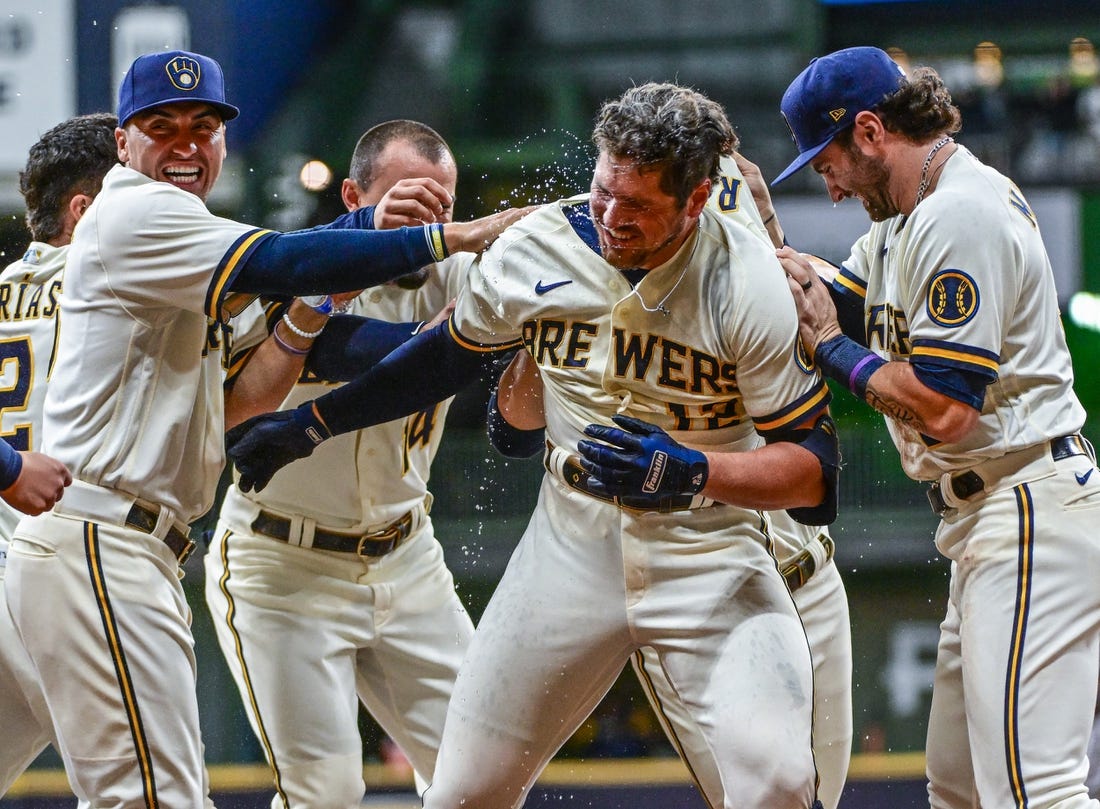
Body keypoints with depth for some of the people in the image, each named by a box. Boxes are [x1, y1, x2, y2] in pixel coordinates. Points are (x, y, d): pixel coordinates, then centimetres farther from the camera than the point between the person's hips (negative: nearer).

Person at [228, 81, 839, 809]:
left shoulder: (750, 284, -18)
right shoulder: (537, 250, -8)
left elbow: (815, 468, -16)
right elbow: (449, 356, 13)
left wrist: (693, 474, -32)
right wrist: (309, 423, 12)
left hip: (708, 550, -3)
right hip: (574, 546, 3)